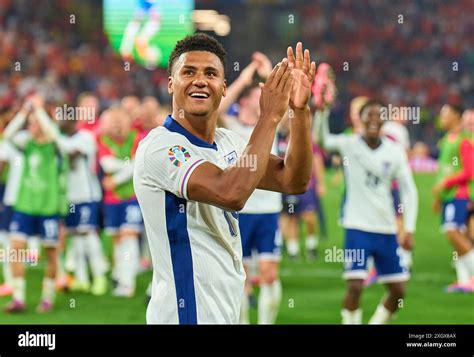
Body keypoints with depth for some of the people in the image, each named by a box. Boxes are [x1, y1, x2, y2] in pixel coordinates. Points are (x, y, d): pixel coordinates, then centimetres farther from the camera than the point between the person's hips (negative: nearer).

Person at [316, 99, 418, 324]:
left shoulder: (395, 152, 2)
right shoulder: (349, 145, -5)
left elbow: (409, 191, 7)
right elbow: (322, 139, -25)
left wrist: (409, 229, -2)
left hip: (387, 230, 4)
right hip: (357, 227, -4)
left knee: (398, 291, 7)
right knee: (355, 286, -16)